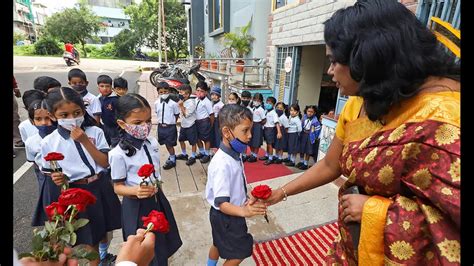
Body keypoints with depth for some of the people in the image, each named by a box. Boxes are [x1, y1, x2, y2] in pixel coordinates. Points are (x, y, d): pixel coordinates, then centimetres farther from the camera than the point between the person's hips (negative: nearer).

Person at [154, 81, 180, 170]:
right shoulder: (157, 103, -2)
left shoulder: (173, 103, -15)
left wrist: (171, 123, 0)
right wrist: (161, 122, 6)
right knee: (166, 143, 18)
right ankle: (172, 156, 40)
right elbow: (157, 112, 12)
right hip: (161, 126, 5)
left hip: (170, 127, -5)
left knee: (170, 144, 5)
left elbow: (177, 115, -4)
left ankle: (172, 160, 24)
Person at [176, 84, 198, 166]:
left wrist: (181, 106, -24)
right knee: (181, 140, 19)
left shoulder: (191, 103, -19)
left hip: (190, 125, -8)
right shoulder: (181, 101, 2)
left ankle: (193, 157, 21)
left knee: (193, 142, 6)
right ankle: (183, 154, 38)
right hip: (183, 125, 8)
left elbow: (186, 114, -21)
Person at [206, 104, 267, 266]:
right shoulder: (222, 164, -34)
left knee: (219, 244, 30)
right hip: (226, 217, -8)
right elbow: (222, 203, -34)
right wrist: (243, 211, -48)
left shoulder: (235, 154, -6)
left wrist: (245, 204, 12)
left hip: (227, 216, 8)